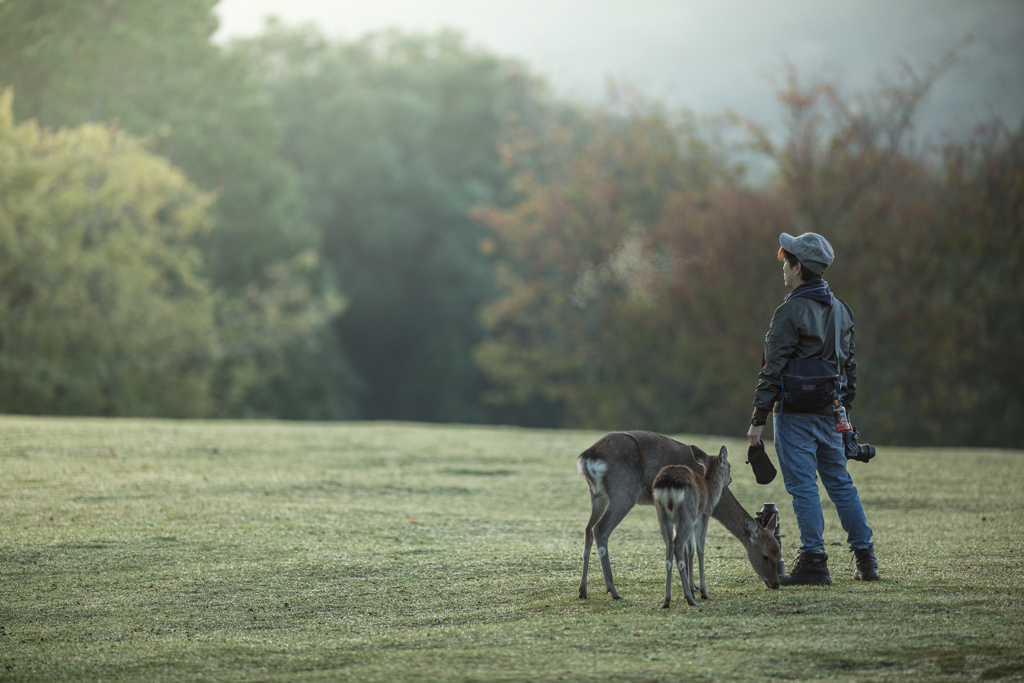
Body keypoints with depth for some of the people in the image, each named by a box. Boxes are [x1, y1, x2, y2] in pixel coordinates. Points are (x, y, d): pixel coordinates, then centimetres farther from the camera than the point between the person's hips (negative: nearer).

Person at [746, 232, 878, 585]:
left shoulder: (791, 312, -14)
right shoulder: (840, 310, 11)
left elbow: (773, 370, -15)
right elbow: (849, 364, 16)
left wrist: (759, 418, -13)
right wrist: (845, 408, 23)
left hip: (795, 416, -8)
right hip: (829, 412, 8)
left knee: (803, 486, -4)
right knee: (840, 482, 15)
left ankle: (814, 562, -5)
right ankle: (865, 558, 18)